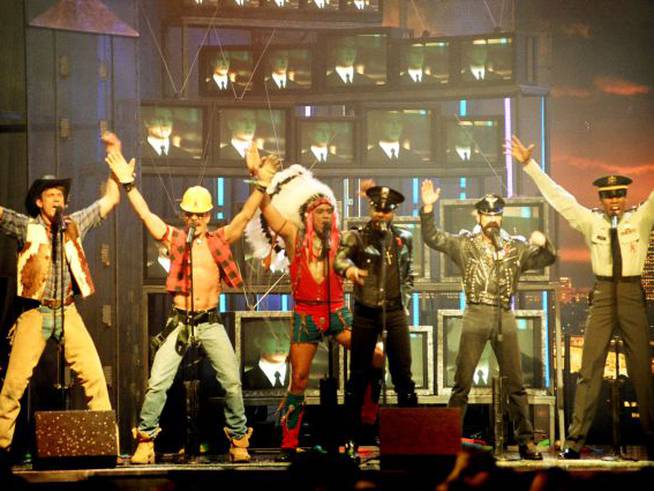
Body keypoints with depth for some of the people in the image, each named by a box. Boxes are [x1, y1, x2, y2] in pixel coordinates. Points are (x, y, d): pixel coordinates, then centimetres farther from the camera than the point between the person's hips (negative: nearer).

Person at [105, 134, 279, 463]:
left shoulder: (220, 239, 8)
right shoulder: (174, 239, 5)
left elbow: (246, 215, 2)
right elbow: (145, 214, 0)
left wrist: (262, 185, -8)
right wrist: (128, 183, -7)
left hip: (211, 322, 1)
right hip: (180, 322, -1)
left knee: (232, 383, -1)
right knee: (157, 384, -8)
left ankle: (239, 441, 12)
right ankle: (145, 442, 0)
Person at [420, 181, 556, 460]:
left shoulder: (516, 248, 13)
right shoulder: (464, 244, 7)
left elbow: (546, 259, 9)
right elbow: (432, 238, -2)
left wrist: (543, 245, -14)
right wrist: (428, 208, -16)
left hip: (505, 317, 2)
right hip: (476, 314, -2)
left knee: (515, 383, 4)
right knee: (462, 382, -2)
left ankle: (525, 440, 9)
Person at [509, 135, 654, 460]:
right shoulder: (590, 222, 5)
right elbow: (557, 196, 4)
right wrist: (529, 165, -1)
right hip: (603, 296, 1)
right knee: (590, 368, -3)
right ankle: (575, 439, -4)